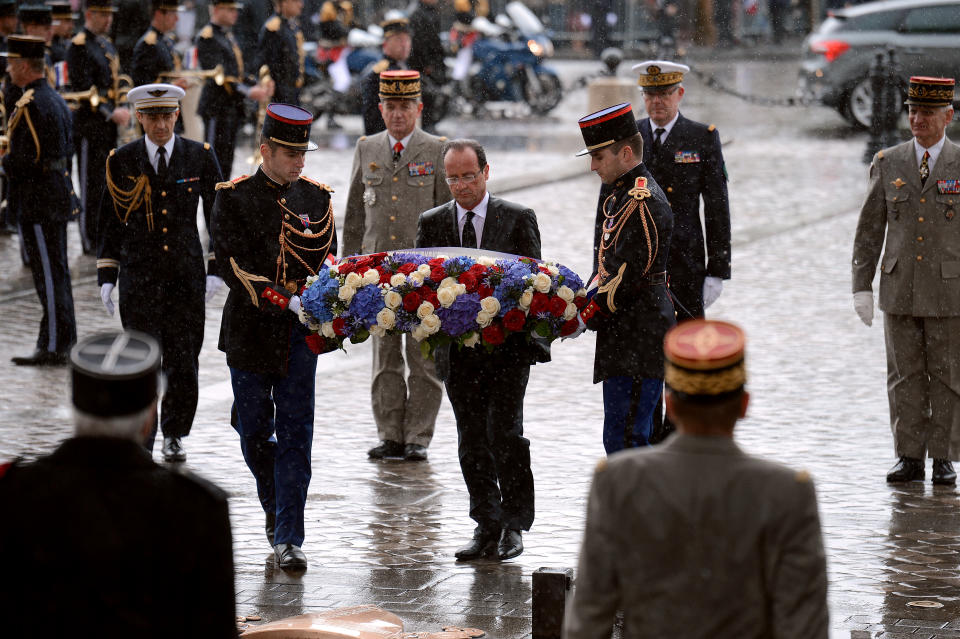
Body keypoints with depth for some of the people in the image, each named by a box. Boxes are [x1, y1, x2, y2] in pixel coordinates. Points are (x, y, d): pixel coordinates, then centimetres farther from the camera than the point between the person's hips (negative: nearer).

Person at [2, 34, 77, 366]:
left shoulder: (30, 106, -19)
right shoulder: (56, 99, 12)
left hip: (37, 200, -10)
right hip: (58, 192, 10)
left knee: (48, 273, -5)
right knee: (57, 270, 15)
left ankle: (53, 348, -2)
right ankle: (64, 339, 21)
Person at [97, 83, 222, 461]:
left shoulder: (201, 157, 2)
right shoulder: (122, 161, 3)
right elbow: (111, 222, 9)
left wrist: (216, 269, -1)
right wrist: (106, 276, 3)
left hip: (187, 274, 1)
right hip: (138, 276, -1)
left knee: (183, 359, 3)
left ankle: (174, 436, 21)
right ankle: (140, 441, 0)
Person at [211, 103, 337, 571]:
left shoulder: (316, 197, 7)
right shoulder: (233, 198, -2)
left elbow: (328, 257, 5)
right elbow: (233, 266, -11)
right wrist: (284, 302, -22)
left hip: (300, 335, 1)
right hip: (250, 331, -1)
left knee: (295, 434, -4)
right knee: (254, 432, 8)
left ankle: (288, 538, -3)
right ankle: (274, 506, 35)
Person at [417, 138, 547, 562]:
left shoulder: (519, 219, 3)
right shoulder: (431, 224, 10)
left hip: (508, 344, -3)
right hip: (457, 348, 3)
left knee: (504, 431, -10)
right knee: (472, 441, 6)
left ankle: (514, 523, 3)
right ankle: (487, 527, 14)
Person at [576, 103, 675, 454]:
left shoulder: (643, 202, -17)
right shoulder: (615, 192, 14)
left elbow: (628, 276, -20)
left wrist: (584, 318, -14)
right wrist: (588, 303, 0)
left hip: (638, 342, -10)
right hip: (624, 339, 10)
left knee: (623, 438, -11)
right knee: (621, 437, 15)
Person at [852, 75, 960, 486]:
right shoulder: (888, 164, 4)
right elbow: (869, 230, 7)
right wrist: (862, 287, 1)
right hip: (899, 290, 2)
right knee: (905, 378, 5)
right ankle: (910, 459, 11)